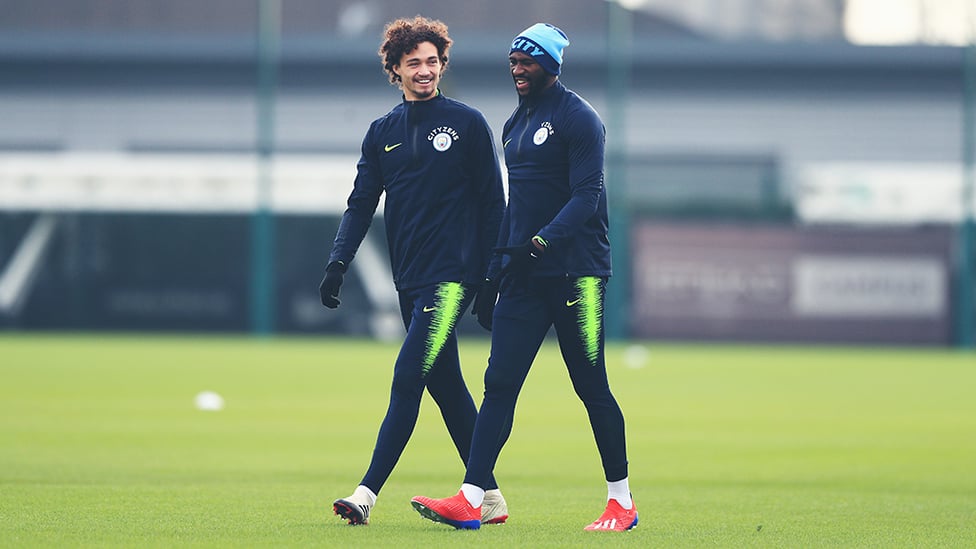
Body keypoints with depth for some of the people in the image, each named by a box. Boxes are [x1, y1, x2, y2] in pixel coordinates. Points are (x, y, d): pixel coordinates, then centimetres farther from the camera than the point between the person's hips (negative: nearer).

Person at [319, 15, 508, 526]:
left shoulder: (467, 123, 0)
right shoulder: (382, 132, 12)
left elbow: (492, 203, 0)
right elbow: (362, 202, 10)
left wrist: (492, 279, -4)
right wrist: (338, 261, -5)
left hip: (453, 274, -6)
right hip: (410, 280, 6)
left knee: (407, 379, -14)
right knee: (446, 387, 8)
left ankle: (367, 493, -18)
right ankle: (489, 498, 15)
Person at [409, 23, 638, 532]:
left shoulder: (577, 119, -8)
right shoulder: (515, 126, 18)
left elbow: (586, 198, -16)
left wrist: (542, 242, -27)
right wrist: (501, 258, 18)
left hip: (574, 272, -7)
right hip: (524, 275, 7)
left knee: (591, 386, -1)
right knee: (499, 383, -2)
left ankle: (621, 500, 9)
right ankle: (471, 500, -8)